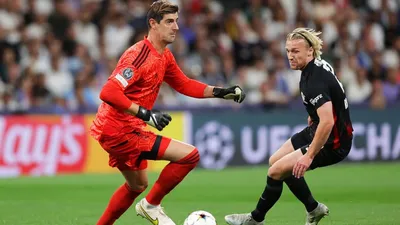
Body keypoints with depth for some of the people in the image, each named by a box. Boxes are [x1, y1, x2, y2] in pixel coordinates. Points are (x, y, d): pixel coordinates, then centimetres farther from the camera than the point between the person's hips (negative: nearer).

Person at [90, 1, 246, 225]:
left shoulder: (164, 56, 8)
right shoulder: (139, 55, -22)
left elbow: (185, 85, 19)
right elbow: (109, 93, -30)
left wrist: (221, 92, 8)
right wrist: (145, 114, -34)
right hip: (120, 131, -10)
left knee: (137, 185, 29)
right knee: (190, 155, -13)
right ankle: (151, 205, 2)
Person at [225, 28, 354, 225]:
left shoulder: (315, 81, -29)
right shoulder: (317, 66, 0)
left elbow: (327, 122, -37)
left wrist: (309, 156, -34)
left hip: (332, 143, -10)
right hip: (317, 130, 10)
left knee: (276, 171, -11)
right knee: (275, 161, 17)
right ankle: (314, 209, 27)